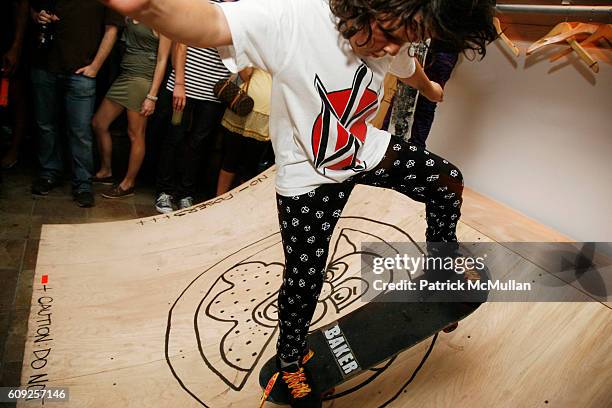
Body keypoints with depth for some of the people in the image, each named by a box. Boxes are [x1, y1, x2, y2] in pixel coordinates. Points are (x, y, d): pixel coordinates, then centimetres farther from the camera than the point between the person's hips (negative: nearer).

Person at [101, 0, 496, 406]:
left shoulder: (388, 35, -12)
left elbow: (409, 68, 13)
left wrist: (431, 89, 35)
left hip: (370, 152, 6)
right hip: (309, 177, -5)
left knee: (448, 180, 6)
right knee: (304, 278, 4)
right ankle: (290, 362, 33)